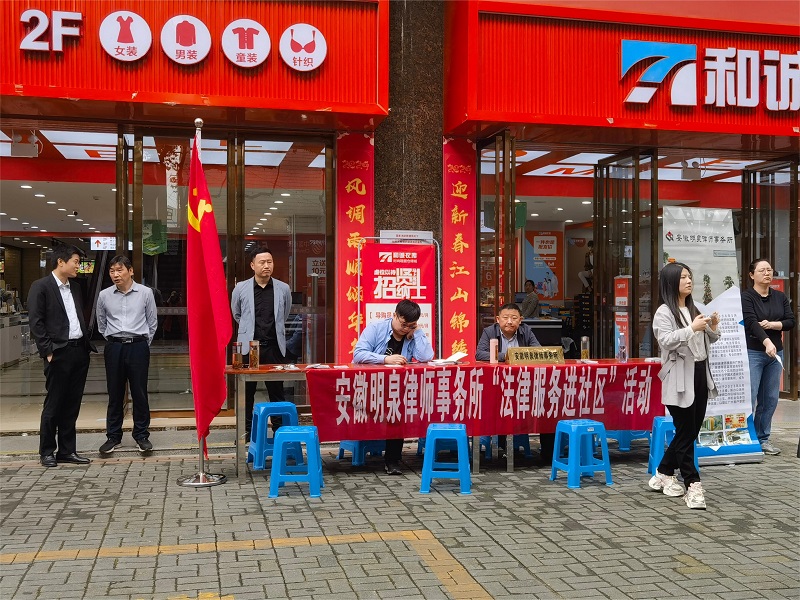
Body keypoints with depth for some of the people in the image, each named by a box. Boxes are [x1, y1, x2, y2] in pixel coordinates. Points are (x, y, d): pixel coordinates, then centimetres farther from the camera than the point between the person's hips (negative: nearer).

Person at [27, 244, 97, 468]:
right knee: (53, 405, 2)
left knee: (72, 405, 10)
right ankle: (47, 452, 14)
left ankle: (67, 450, 19)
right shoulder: (41, 287, -5)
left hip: (80, 351, 6)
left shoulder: (75, 287, 16)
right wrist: (48, 351, -13)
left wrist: (88, 342, 9)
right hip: (59, 353, -6)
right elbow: (36, 322, -9)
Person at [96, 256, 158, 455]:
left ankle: (141, 435, 12)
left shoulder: (145, 293, -1)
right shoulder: (104, 295, 4)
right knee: (115, 394, 7)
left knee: (139, 392, 1)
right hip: (114, 347, 2)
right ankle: (113, 437, 15)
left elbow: (152, 322, 8)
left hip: (138, 346, -2)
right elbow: (101, 324, 18)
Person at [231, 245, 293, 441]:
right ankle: (247, 431, 15)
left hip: (274, 347, 0)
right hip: (248, 347, 0)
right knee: (247, 392, 5)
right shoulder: (241, 289, 1)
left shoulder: (283, 289, 3)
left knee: (277, 392, 4)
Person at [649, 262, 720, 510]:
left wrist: (713, 328, 2)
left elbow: (707, 342, 21)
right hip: (680, 378, -8)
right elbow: (666, 341, -19)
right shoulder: (664, 312, -6)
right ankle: (693, 485, 1)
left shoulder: (694, 309, 16)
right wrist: (692, 329, -23)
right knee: (686, 432, -4)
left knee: (691, 431, 12)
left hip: (700, 374, 8)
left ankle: (663, 475, 26)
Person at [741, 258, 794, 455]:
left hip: (775, 352, 5)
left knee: (771, 399, 6)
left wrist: (773, 324, -13)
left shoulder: (780, 297, 11)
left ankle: (763, 439, 15)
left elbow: (791, 321, 7)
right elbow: (751, 322, -19)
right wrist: (767, 342, -33)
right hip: (753, 352, -5)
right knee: (749, 397, -9)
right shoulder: (746, 297, -6)